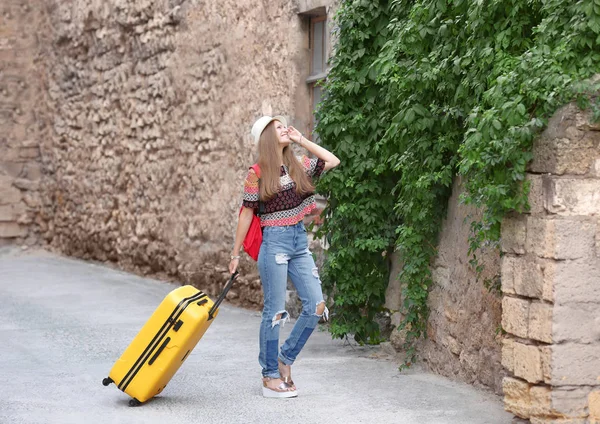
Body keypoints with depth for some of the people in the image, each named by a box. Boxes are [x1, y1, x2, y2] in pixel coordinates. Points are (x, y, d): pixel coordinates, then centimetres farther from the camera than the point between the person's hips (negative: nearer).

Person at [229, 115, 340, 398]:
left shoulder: (299, 166, 10)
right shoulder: (257, 174, -6)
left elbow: (333, 161, 10)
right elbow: (246, 214, -2)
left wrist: (302, 140, 7)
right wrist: (236, 254, -1)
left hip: (299, 240, 6)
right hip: (274, 241, -6)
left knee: (316, 306, 2)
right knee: (275, 311, -1)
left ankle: (285, 358, 18)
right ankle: (270, 377, 9)